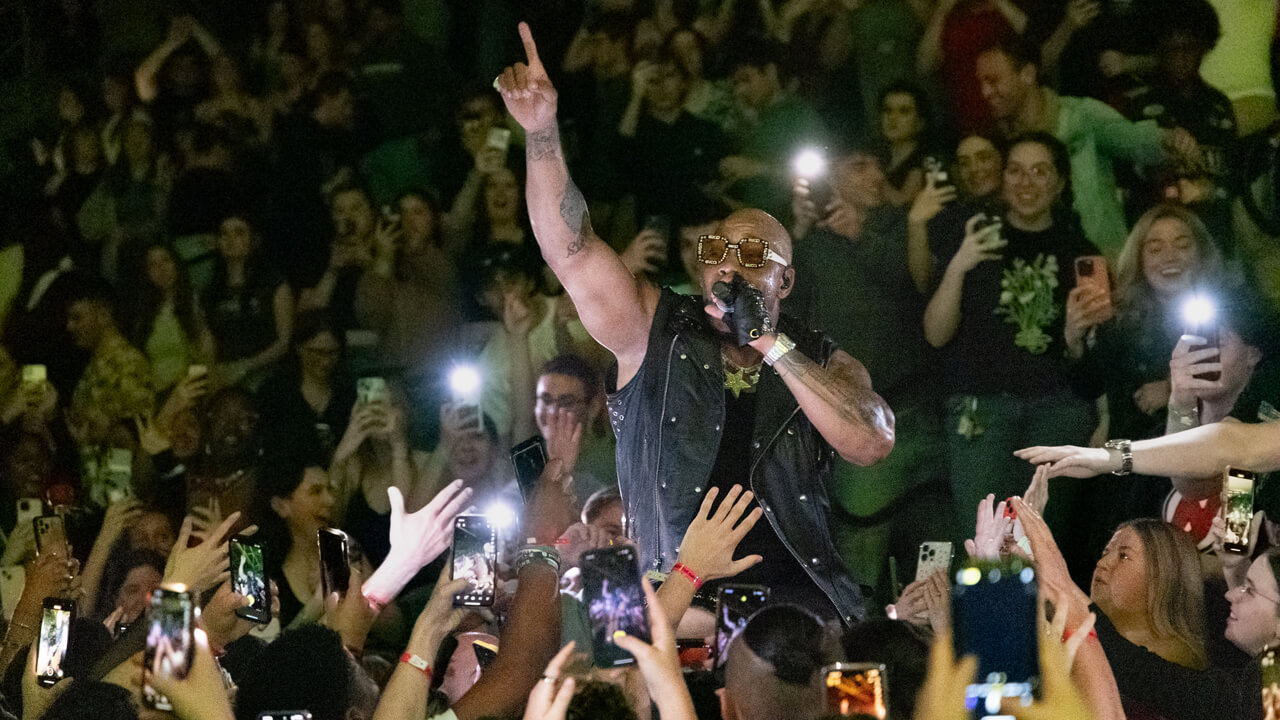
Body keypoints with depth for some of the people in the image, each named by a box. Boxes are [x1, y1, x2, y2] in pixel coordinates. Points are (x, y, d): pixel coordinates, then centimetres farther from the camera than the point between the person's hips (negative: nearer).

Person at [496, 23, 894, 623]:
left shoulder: (823, 364, 15)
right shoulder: (657, 332, 13)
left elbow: (872, 444, -5)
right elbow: (571, 250, 1)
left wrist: (771, 345, -3)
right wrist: (541, 131, -12)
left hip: (797, 603, 0)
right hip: (676, 606, 0)